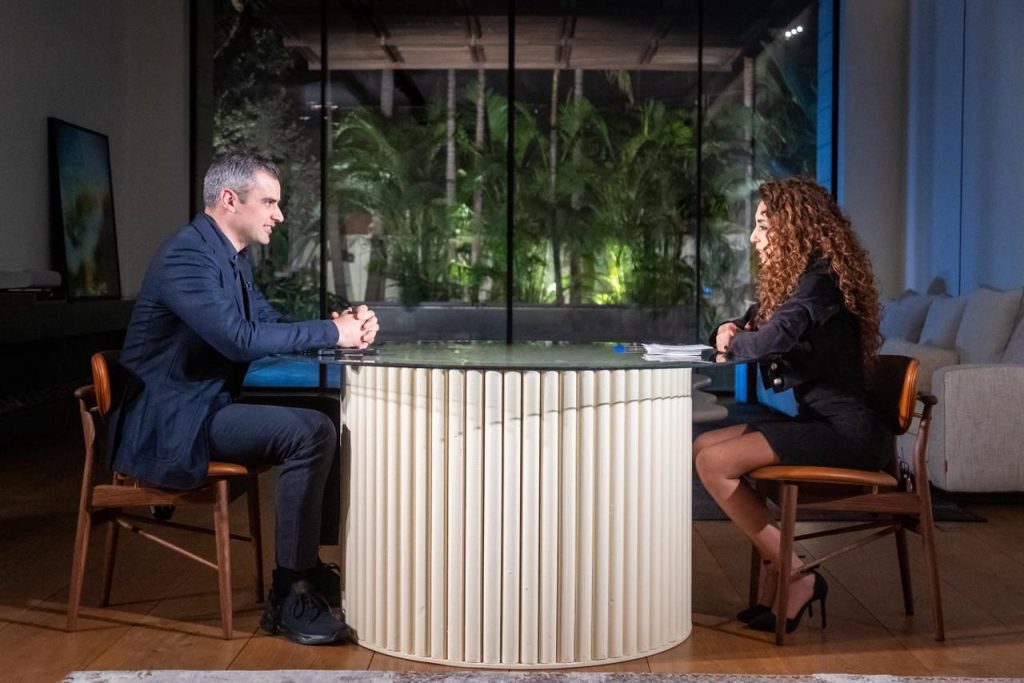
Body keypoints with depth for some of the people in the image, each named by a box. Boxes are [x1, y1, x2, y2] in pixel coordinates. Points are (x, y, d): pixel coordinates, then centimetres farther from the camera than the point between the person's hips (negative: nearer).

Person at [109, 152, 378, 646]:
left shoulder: (230, 256, 13)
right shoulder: (187, 255, -19)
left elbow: (269, 323, 14)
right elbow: (240, 340, -29)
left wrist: (341, 326, -5)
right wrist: (331, 332, -20)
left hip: (208, 405, 10)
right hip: (171, 419, -10)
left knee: (327, 424, 5)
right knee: (311, 433, -23)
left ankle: (309, 564, 9)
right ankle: (288, 596, -15)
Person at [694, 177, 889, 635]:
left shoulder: (821, 279, -14)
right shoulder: (789, 279, 16)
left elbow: (772, 339, -30)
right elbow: (748, 327, 24)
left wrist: (734, 344, -8)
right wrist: (726, 332, -1)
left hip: (846, 430, -10)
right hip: (821, 420, 10)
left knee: (715, 463, -17)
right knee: (702, 447, 4)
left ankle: (794, 576, -6)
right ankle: (774, 571, 1)